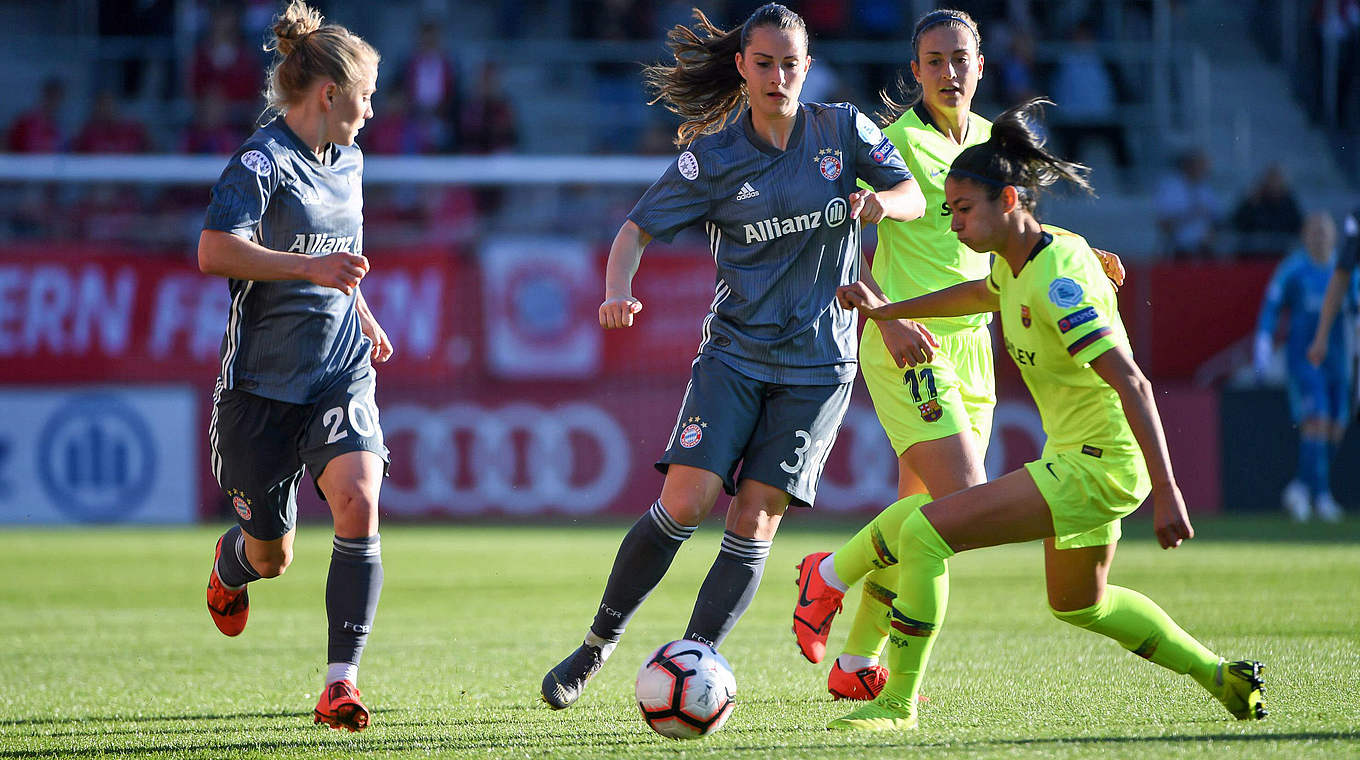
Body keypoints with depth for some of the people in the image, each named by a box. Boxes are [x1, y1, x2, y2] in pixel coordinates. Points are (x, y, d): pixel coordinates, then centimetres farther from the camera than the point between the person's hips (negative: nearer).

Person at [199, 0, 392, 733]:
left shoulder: (348, 161, 11)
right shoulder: (262, 162, -14)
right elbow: (215, 253, -29)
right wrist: (310, 268, -36)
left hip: (341, 375, 5)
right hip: (263, 382, -5)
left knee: (359, 507, -20)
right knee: (271, 555, 7)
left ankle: (340, 685, -18)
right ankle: (230, 564, 47)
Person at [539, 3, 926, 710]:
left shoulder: (842, 129, 1)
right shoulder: (714, 156, -2)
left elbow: (914, 196, 3)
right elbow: (637, 229, -1)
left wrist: (880, 202, -21)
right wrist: (617, 292, -22)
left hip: (818, 364, 1)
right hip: (735, 352, -1)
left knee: (754, 520, -7)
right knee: (684, 503, -13)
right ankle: (597, 644, 3)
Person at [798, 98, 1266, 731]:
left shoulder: (1056, 278, -23)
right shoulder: (1017, 263, 5)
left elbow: (1130, 381, -28)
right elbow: (981, 294, 31)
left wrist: (1165, 490, -32)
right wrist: (885, 309, 31)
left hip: (1096, 466, -10)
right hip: (1076, 458, 10)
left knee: (922, 533, -16)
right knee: (1079, 604, 29)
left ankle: (897, 703, -5)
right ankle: (1222, 677, 38)